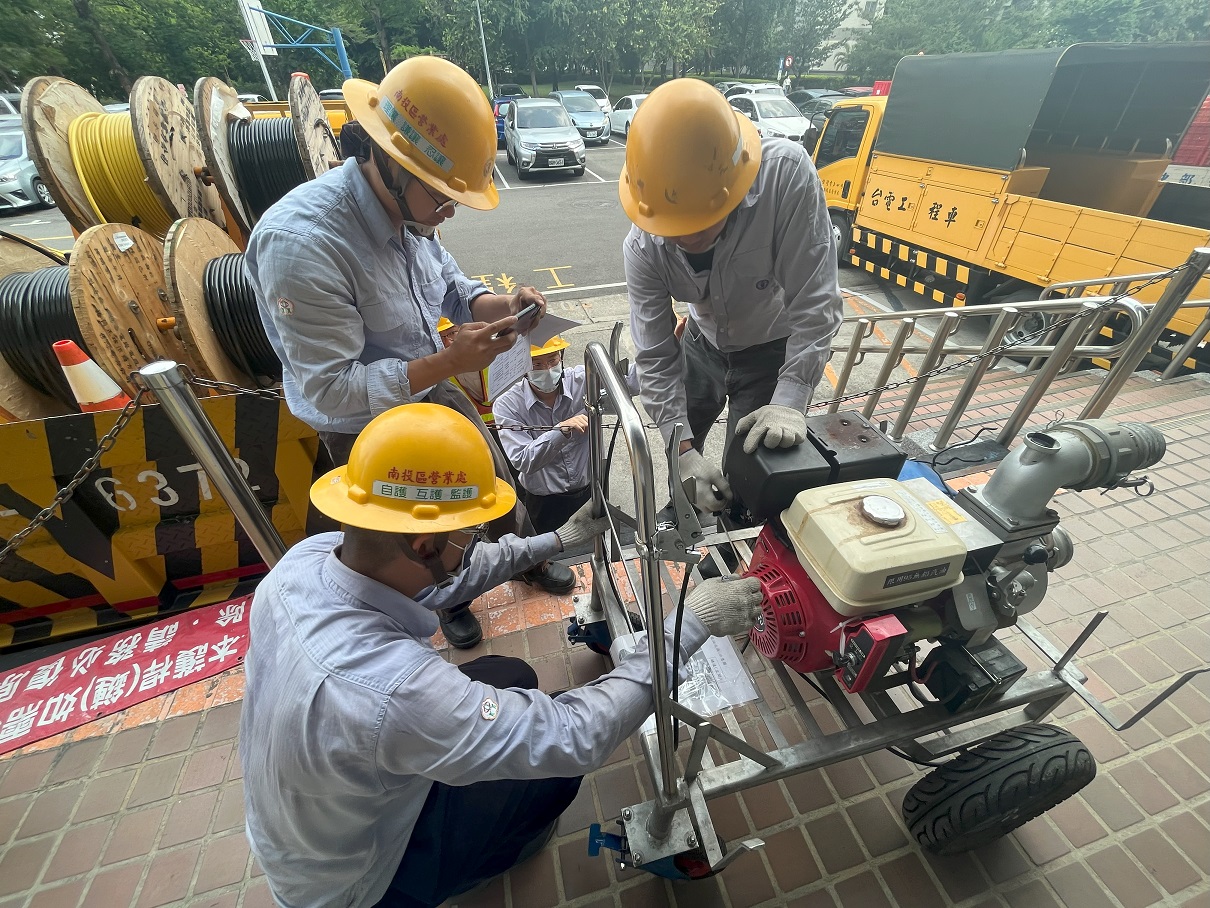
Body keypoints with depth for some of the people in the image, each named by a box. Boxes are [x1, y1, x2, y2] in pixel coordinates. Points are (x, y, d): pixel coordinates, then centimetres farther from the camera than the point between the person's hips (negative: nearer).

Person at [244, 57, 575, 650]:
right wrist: (449, 363, -39)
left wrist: (500, 304, -16)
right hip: (362, 425, -6)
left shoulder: (408, 208, -12)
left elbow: (448, 285, 5)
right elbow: (330, 389, -31)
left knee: (496, 480, 19)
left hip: (429, 391, 6)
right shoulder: (300, 244, -33)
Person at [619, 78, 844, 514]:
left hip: (774, 351, -2)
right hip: (702, 344, 3)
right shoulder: (643, 247, -26)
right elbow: (654, 356, -22)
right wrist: (684, 448, -28)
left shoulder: (786, 173, -34)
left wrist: (790, 401, -36)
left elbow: (815, 302, -30)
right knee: (682, 456, 19)